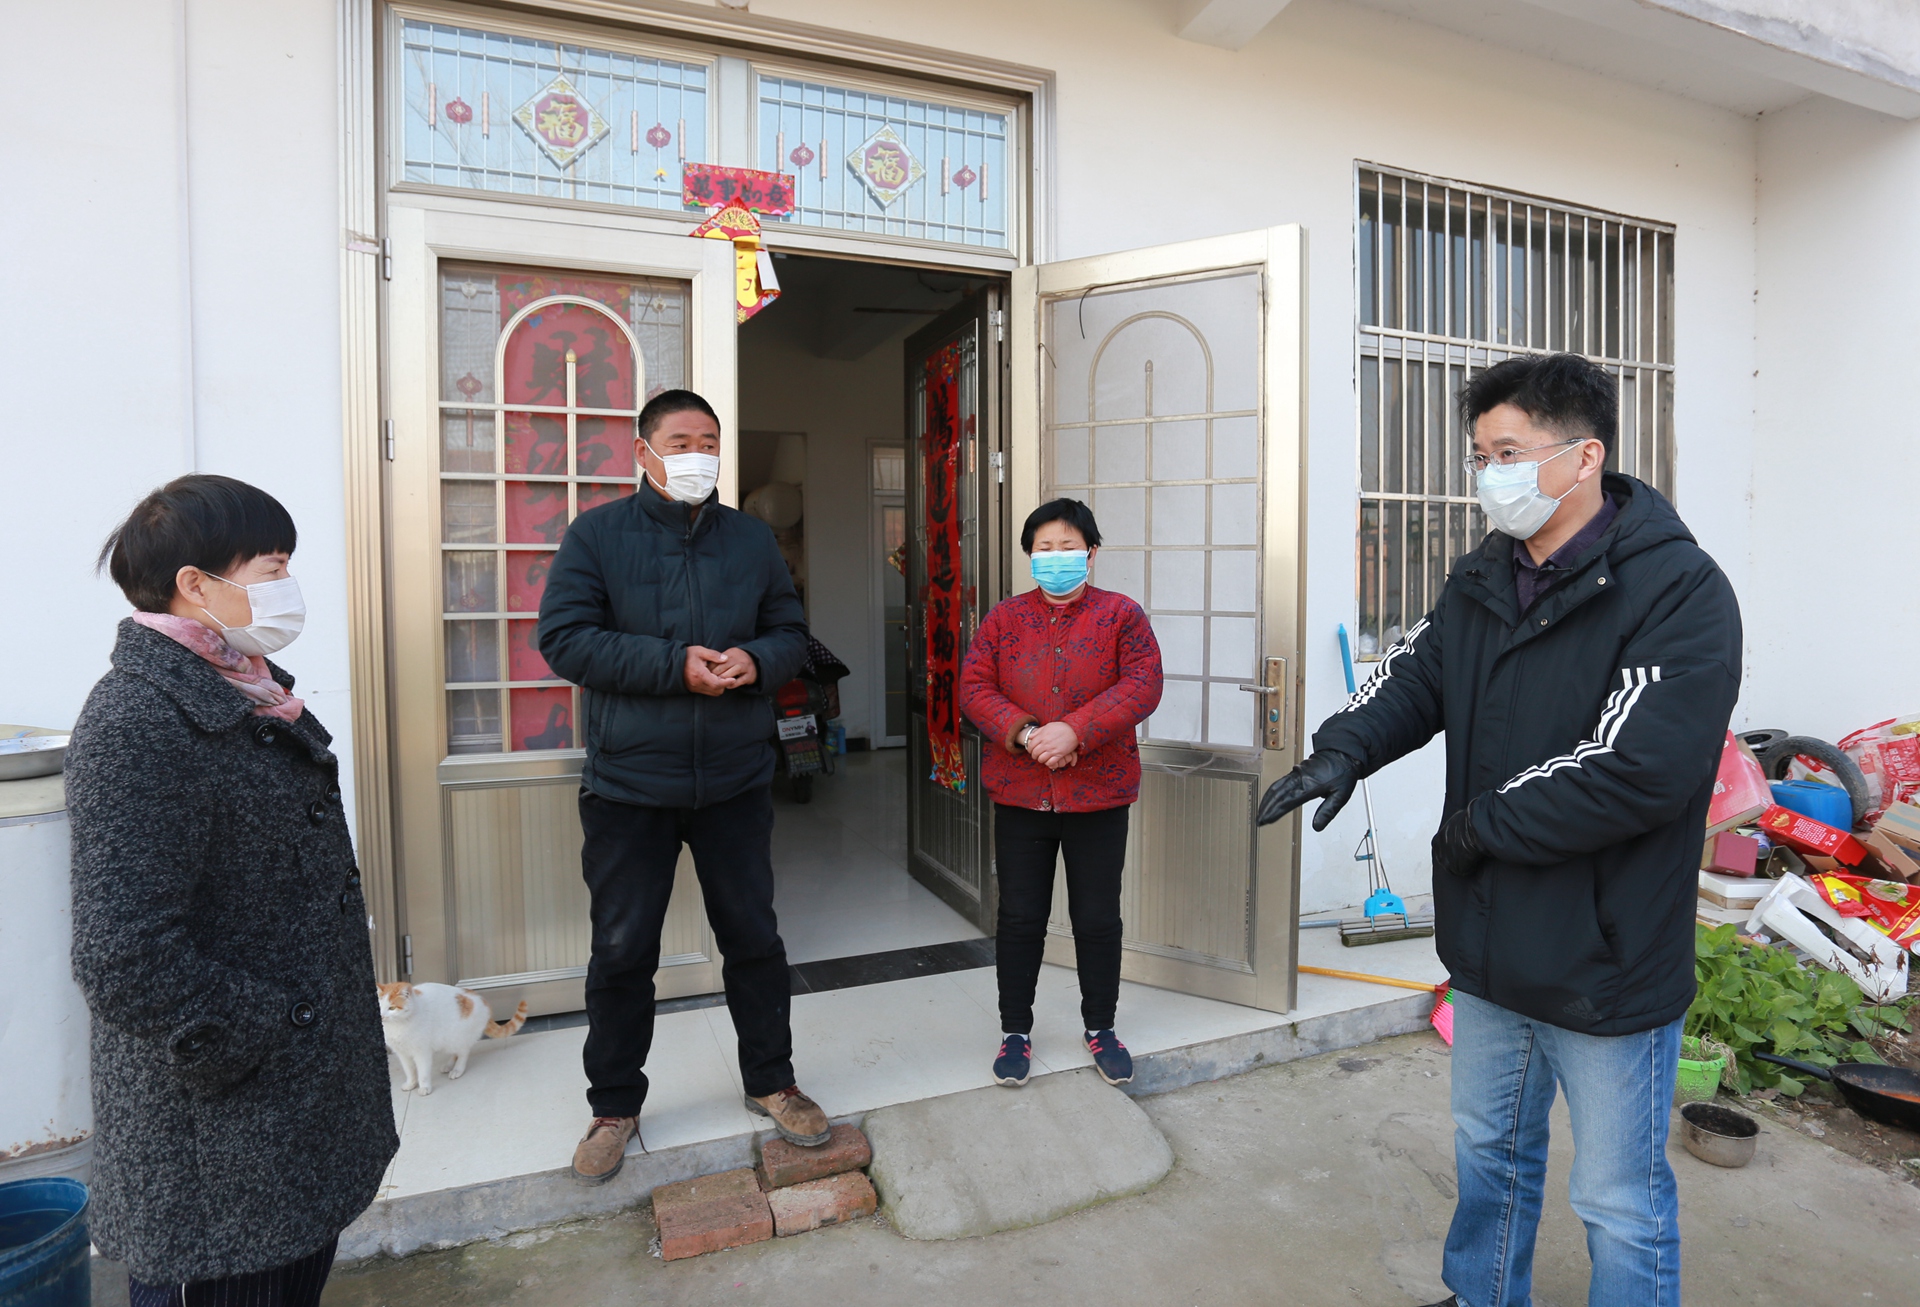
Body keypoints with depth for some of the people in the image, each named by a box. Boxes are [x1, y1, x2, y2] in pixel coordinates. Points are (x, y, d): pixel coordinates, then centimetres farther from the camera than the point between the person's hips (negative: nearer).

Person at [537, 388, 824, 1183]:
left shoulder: (753, 539, 7)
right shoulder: (597, 534, -2)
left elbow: (791, 633, 9)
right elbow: (564, 637, -11)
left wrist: (757, 662, -14)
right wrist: (674, 665, -20)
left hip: (736, 781, 3)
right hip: (628, 783, -2)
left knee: (753, 937, 13)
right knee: (622, 951, 10)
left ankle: (770, 1081, 33)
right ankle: (614, 1107, 31)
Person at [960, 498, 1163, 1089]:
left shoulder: (1121, 614, 0)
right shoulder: (1004, 618, 5)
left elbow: (1142, 686, -12)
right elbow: (974, 688, -3)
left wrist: (1074, 731, -23)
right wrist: (1026, 733, -19)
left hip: (1099, 794, -1)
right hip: (1019, 792, 1)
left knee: (1098, 918, 11)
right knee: (1020, 917, 10)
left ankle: (1100, 1026, 32)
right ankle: (1015, 1029, 27)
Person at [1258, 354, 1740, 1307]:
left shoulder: (1680, 591, -18)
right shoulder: (1481, 581, 5)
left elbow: (1640, 769, -27)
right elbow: (1411, 676, 1)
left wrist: (1482, 826, -18)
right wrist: (1343, 749, -20)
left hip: (1609, 968, -7)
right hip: (1489, 948, 7)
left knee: (1619, 1203, 12)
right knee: (1489, 1150, 26)